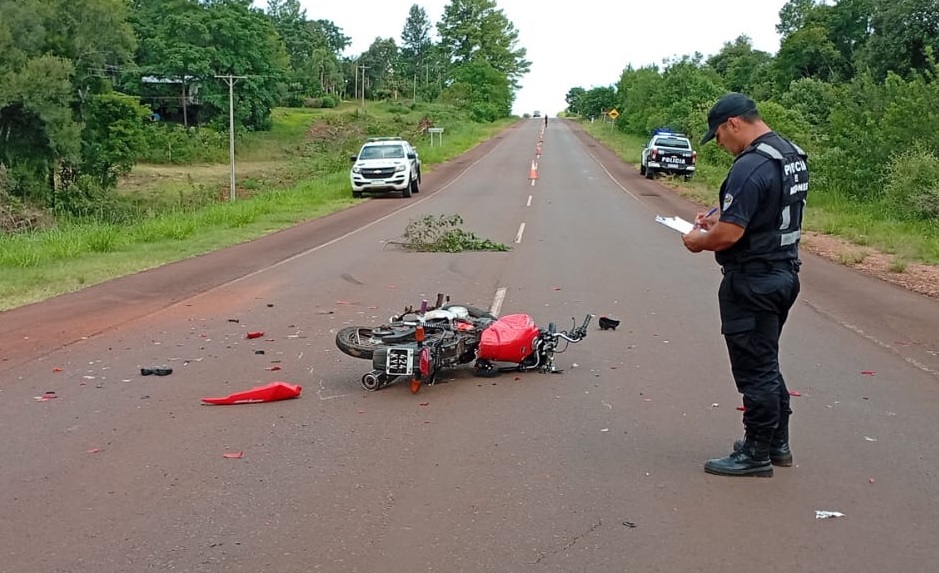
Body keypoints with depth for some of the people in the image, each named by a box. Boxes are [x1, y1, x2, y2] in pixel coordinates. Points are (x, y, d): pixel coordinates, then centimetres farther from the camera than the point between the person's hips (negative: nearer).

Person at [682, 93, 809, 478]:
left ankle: (756, 455, 12)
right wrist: (719, 218, 13)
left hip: (752, 282, -10)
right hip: (784, 272, 10)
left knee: (755, 369, 1)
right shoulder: (793, 155, 9)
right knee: (766, 364, 20)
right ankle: (777, 443, 30)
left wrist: (698, 241, -7)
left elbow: (730, 234, -26)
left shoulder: (750, 167, -23)